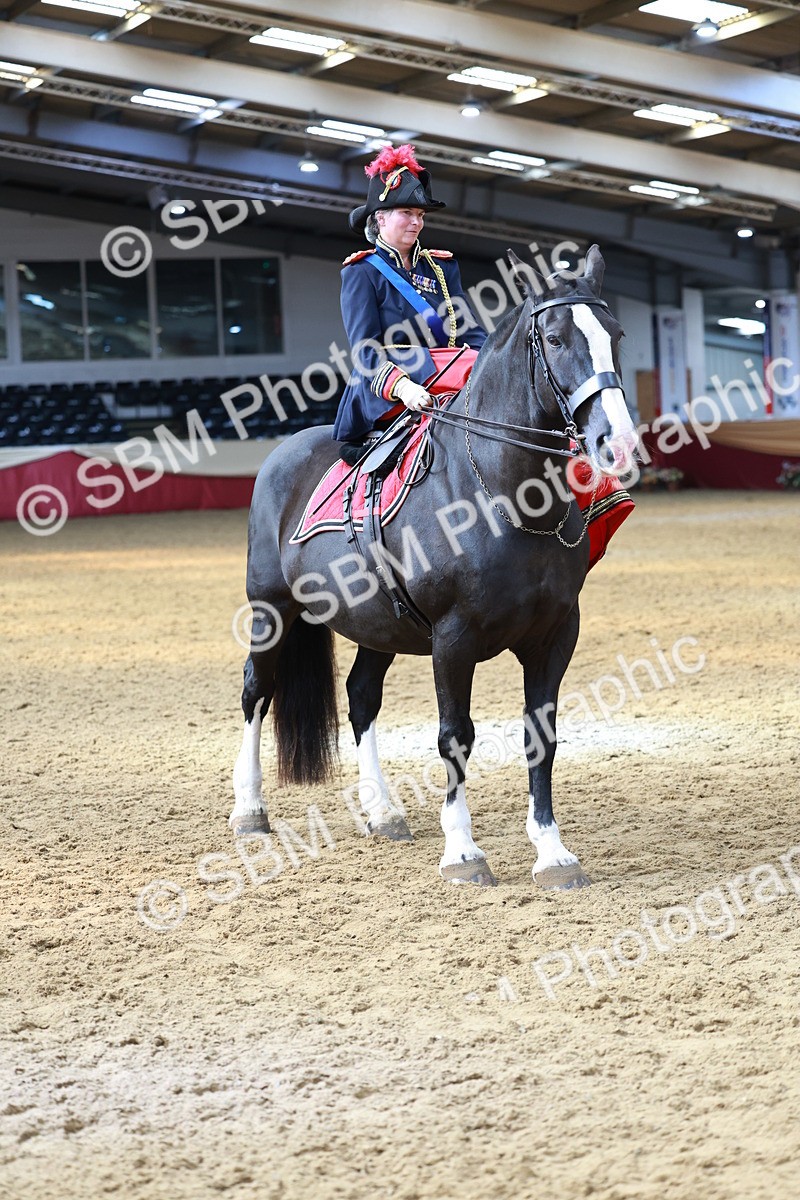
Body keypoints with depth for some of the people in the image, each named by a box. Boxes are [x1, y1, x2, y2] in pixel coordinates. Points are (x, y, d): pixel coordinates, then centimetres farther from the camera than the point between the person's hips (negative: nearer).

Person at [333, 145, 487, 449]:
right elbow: (365, 350, -6)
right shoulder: (361, 272, 5)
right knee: (477, 366, -31)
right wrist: (402, 386, -26)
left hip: (448, 374, 6)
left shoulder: (442, 266, 22)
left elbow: (470, 331, 15)